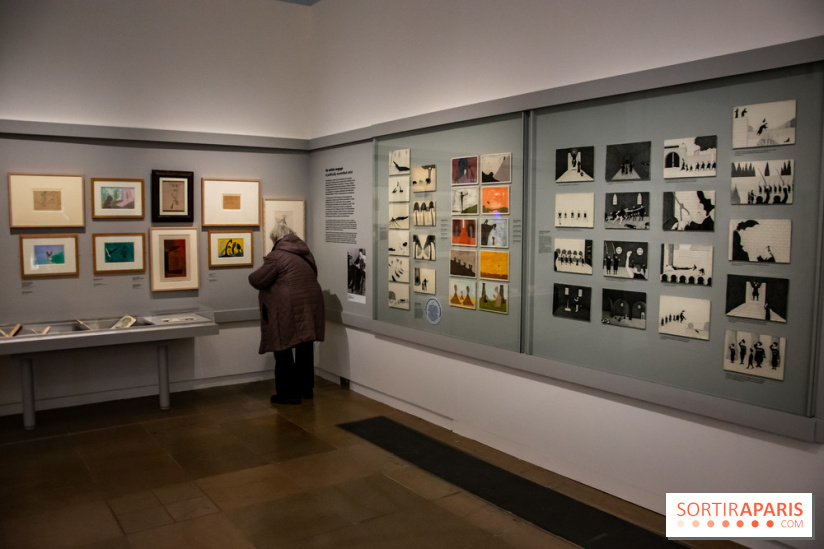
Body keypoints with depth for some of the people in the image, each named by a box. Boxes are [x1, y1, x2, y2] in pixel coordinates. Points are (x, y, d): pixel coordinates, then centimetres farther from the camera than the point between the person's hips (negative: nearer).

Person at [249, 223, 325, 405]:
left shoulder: (276, 256, -9)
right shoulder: (306, 253, 12)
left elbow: (258, 280, -9)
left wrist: (252, 276, 14)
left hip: (287, 311, -7)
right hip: (310, 306, 7)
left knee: (283, 352, 4)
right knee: (305, 349, 17)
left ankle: (288, 393, 8)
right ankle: (305, 388, 28)